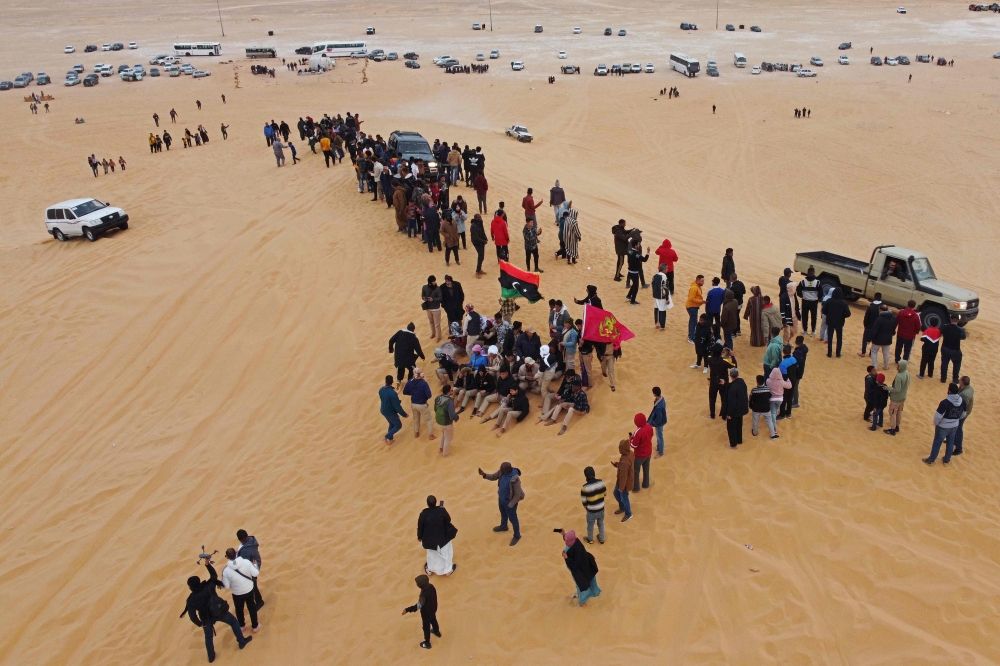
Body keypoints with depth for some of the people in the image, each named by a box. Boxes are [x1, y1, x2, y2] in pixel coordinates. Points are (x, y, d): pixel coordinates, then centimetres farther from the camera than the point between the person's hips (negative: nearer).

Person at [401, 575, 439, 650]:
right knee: (433, 620, 34)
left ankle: (427, 643, 37)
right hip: (433, 609, 7)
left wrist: (407, 610, -45)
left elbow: (418, 606, -41)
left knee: (426, 627, 16)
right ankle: (437, 632, 61)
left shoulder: (424, 595, -42)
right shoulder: (431, 586, -19)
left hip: (426, 613, -7)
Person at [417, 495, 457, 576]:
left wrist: (419, 536, 6)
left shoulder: (424, 513, -28)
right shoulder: (442, 510, -26)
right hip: (442, 537, 0)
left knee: (431, 554, 30)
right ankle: (448, 570, 45)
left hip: (430, 538, 0)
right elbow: (448, 520, -8)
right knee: (446, 552, 27)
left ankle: (429, 569, 51)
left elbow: (420, 526, -13)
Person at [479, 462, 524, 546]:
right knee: (503, 514, 33)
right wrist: (484, 475, -19)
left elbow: (518, 495, -27)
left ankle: (517, 536, 40)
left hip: (510, 501, -7)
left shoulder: (515, 480, -39)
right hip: (501, 498, 7)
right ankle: (503, 526, 62)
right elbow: (494, 477, -1)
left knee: (513, 519, 16)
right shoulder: (502, 472, -19)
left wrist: (510, 505, -18)